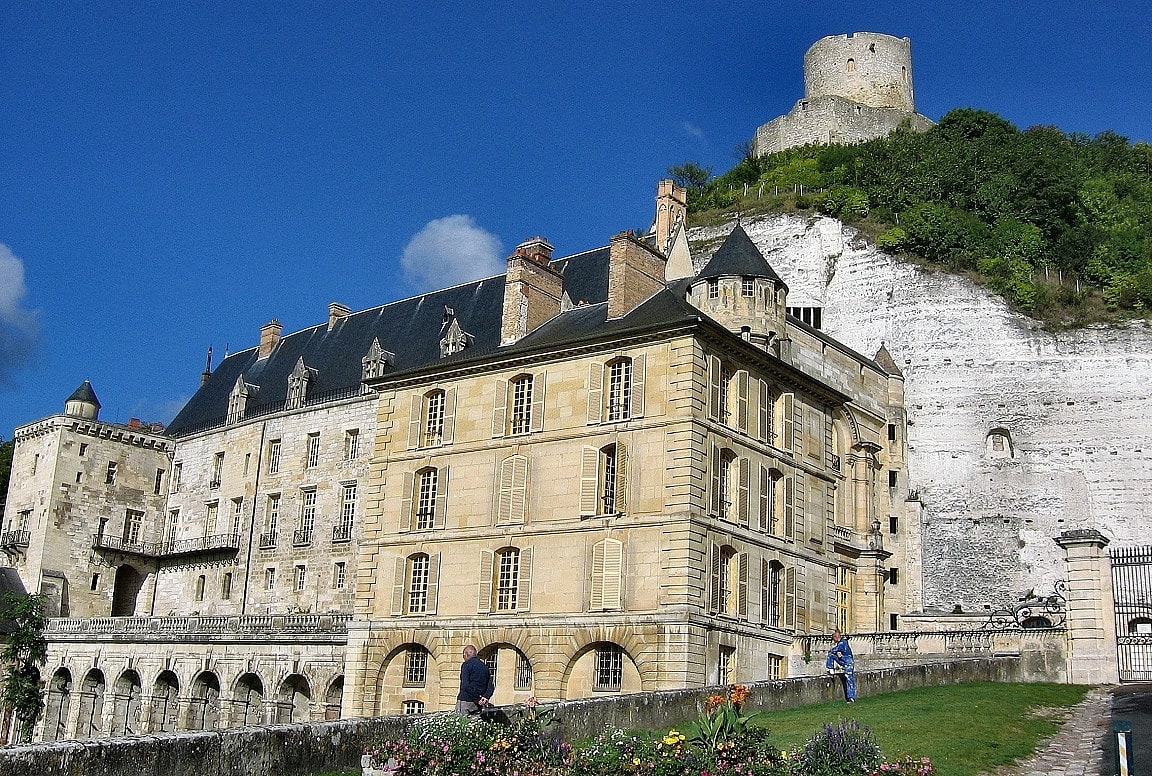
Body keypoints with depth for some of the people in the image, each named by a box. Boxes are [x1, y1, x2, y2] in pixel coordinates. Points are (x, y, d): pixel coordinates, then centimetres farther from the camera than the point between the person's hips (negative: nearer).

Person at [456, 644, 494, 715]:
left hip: (465, 701, -6)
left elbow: (465, 685, -16)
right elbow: (491, 687, 9)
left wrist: (477, 699, -13)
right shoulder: (485, 666, 15)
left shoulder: (466, 664, -5)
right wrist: (486, 697, -6)